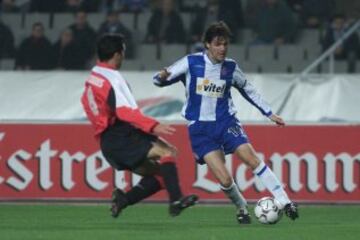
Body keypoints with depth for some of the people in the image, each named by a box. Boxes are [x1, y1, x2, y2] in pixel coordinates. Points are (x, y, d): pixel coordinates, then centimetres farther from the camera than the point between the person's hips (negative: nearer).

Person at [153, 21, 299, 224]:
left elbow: (249, 91, 18)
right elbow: (159, 79, -1)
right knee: (225, 179, -14)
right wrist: (162, 77, -26)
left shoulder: (231, 68, 3)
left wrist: (269, 113, 17)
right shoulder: (191, 63, -4)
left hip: (225, 122, 2)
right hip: (200, 129, -2)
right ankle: (242, 209, 13)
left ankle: (284, 202, -11)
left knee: (252, 159, -17)